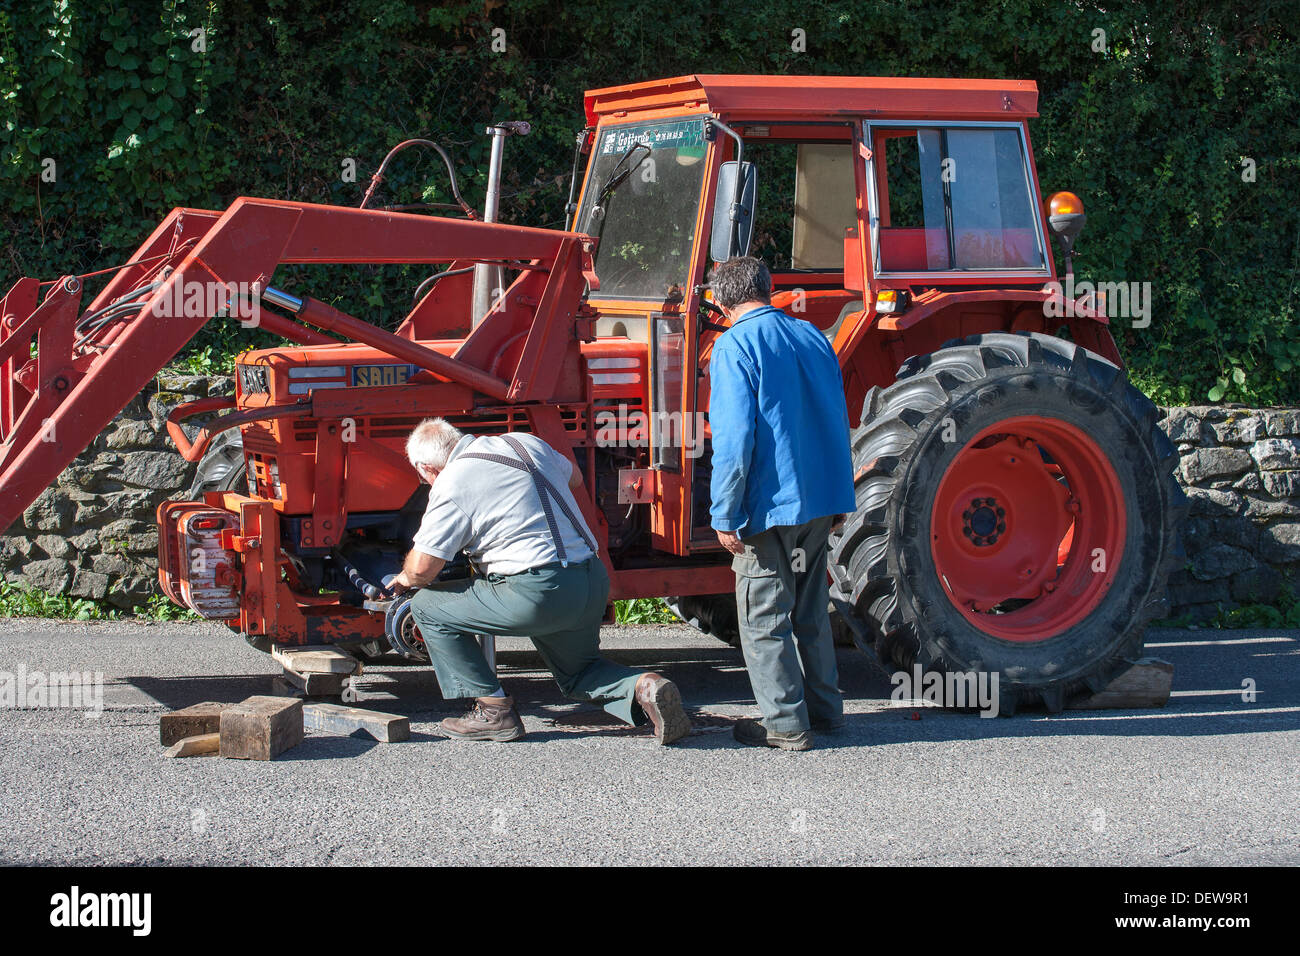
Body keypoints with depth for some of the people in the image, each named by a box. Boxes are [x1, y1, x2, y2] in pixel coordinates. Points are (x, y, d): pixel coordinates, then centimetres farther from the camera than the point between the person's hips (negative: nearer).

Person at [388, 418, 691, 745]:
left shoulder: (452, 484, -5)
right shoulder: (526, 442, 15)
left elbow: (422, 568, -6)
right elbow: (573, 476, 35)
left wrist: (403, 580, 17)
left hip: (539, 594, -8)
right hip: (595, 583, 8)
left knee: (428, 607, 8)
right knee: (576, 672, 31)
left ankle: (494, 711, 6)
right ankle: (643, 687, 0)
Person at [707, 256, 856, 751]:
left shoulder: (735, 346, -11)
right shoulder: (814, 338, 10)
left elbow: (735, 437, -18)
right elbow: (838, 422, 16)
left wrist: (725, 516, -14)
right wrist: (839, 496, 24)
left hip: (769, 505, -7)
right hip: (820, 501, 7)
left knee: (764, 617, 1)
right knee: (811, 611, 18)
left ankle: (785, 723, 2)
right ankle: (823, 709, 24)